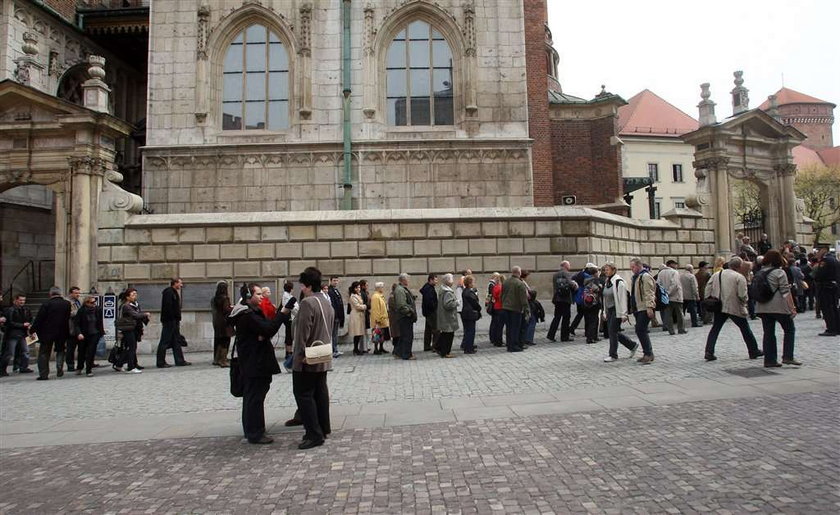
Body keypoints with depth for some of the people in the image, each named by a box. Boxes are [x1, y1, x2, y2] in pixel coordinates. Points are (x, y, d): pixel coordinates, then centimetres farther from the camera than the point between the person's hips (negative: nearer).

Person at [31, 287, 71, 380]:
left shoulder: (47, 304, -10)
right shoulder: (67, 304, -1)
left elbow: (39, 319, -8)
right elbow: (69, 319, 6)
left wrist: (32, 330, -1)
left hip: (47, 332, -3)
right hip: (62, 333, 3)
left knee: (44, 353, 7)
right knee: (60, 350, 19)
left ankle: (43, 374, 5)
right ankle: (60, 370, 7)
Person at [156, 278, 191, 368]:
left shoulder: (174, 292, 19)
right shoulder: (169, 292, -12)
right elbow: (168, 307, -21)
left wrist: (177, 319, 15)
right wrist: (172, 318, -21)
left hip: (174, 321, 10)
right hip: (169, 321, -10)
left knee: (176, 341, 11)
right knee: (165, 341, -3)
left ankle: (180, 361, 14)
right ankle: (161, 362, 3)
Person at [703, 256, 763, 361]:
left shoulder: (717, 275, 7)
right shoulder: (739, 277, -8)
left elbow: (708, 288, 5)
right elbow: (742, 295, -13)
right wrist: (744, 303, 5)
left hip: (719, 307, 4)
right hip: (735, 308, -4)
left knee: (715, 329, 8)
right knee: (745, 329, 13)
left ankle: (709, 352, 0)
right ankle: (753, 351, 23)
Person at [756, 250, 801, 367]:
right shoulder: (779, 272, -7)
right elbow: (786, 292, -11)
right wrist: (792, 307, -8)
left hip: (763, 308, 5)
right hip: (779, 307, -5)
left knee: (768, 333, 8)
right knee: (790, 329, 10)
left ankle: (770, 360, 9)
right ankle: (788, 357, 5)